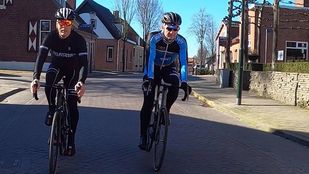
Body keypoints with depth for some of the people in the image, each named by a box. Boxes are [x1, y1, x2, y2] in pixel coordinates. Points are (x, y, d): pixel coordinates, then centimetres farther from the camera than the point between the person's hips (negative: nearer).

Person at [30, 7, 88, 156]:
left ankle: (71, 140, 3)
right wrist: (36, 78, -48)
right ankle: (52, 109, -12)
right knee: (49, 79, -36)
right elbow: (41, 57, -31)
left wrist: (81, 82, -54)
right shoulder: (51, 37, -22)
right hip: (56, 66, 1)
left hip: (72, 71, -1)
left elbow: (84, 63, -35)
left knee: (72, 104, -8)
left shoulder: (79, 40, -26)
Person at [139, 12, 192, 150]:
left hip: (169, 68, 2)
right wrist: (149, 78, -45)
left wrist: (184, 82, -38)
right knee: (148, 103, -10)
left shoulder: (181, 42, -22)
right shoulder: (154, 37, -27)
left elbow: (183, 62, -27)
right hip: (153, 69, -1)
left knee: (175, 84, -33)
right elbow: (149, 58, -34)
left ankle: (165, 110, -7)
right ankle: (143, 136, 0)